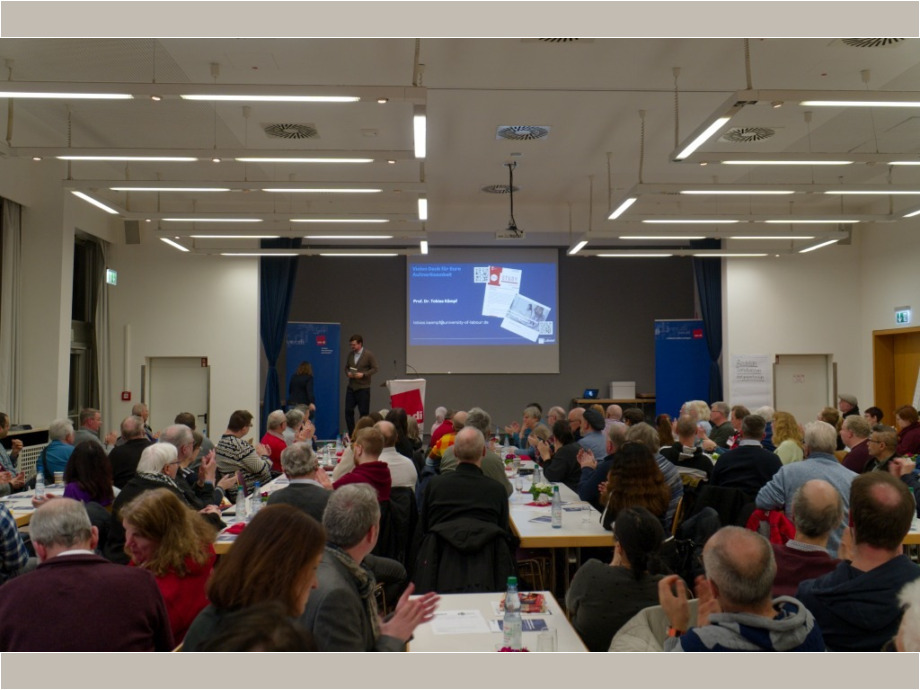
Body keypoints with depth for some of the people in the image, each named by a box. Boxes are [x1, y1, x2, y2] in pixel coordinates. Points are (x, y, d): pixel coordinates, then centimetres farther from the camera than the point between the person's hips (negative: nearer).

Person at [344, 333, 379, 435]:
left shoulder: (369, 354, -6)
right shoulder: (350, 355, 9)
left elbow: (374, 369, -6)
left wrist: (363, 374, -18)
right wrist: (347, 373, -4)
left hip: (363, 388, -5)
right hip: (351, 387, 5)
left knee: (363, 412, 0)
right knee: (348, 411, 3)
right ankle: (351, 434, 14)